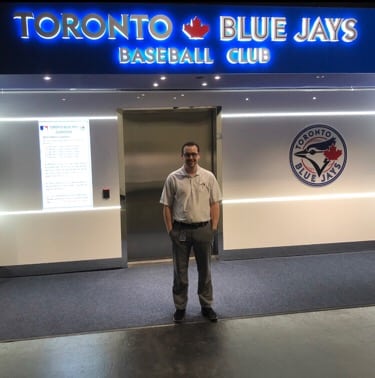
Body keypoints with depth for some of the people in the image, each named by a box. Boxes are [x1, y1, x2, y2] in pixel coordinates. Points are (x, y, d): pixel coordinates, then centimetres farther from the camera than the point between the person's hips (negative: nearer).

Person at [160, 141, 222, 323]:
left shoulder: (209, 177, 0)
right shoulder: (173, 178, -4)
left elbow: (215, 204, 2)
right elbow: (167, 206, -2)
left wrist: (213, 228, -3)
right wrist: (170, 230, -5)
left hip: (203, 229, 1)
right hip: (180, 230, -1)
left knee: (205, 270, 12)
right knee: (180, 271, 9)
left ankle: (206, 306, 26)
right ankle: (180, 307, 24)